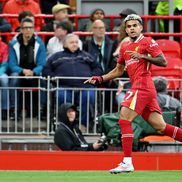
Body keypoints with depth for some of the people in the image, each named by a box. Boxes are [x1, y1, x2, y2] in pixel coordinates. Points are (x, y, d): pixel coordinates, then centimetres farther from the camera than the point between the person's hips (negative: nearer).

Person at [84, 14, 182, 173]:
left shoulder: (147, 41, 0)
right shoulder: (125, 47, 23)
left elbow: (163, 62, -8)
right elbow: (118, 71, 32)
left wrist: (143, 56, -17)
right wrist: (100, 79, 22)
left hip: (143, 85, -8)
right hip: (138, 87, 8)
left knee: (124, 120, -13)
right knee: (161, 127, 5)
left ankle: (127, 162, -15)